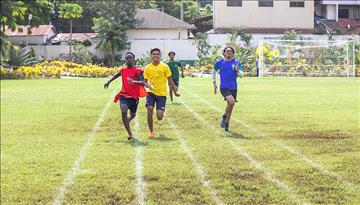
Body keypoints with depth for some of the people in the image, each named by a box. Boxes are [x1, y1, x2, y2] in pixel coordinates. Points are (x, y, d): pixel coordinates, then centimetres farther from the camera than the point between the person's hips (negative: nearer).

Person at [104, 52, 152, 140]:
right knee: (124, 112, -25)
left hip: (134, 97, -1)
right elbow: (117, 74, 28)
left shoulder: (138, 71, -9)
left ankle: (126, 122, 55)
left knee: (132, 115, 17)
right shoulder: (123, 70, 4)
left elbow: (143, 82, -25)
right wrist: (108, 82, 38)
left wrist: (134, 82, -44)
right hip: (124, 96, 1)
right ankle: (129, 133, -21)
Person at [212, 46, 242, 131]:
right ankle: (224, 117, -3)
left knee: (230, 105, 10)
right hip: (224, 87, -3)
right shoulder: (220, 63, 0)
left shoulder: (236, 63, 0)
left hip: (233, 88, 3)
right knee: (232, 102, -25)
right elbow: (214, 72, 18)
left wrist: (237, 70, -29)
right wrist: (214, 83, 13)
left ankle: (226, 124, 28)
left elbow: (240, 75, -7)